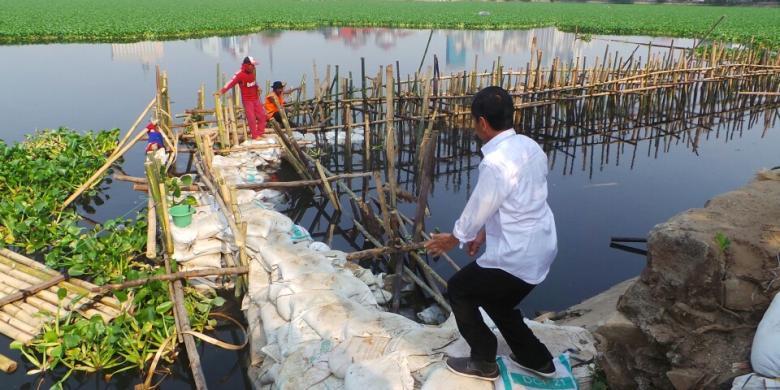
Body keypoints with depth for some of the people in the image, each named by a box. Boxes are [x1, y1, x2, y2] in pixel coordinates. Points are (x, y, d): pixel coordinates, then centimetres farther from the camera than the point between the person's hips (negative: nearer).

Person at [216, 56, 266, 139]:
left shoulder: (252, 72, 3)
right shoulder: (240, 74, -19)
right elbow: (231, 83, -28)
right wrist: (222, 91, -36)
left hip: (256, 98, 7)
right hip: (247, 100, -7)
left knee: (262, 116, 9)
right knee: (251, 118, -6)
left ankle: (260, 134, 20)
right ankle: (255, 136, 5)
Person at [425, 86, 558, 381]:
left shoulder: (495, 163, -25)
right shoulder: (530, 147, 3)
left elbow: (477, 210, -12)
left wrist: (452, 239, 8)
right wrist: (484, 233, 22)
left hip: (516, 257, -8)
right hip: (540, 249, 9)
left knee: (459, 290, 13)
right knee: (495, 298, 28)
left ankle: (483, 362, 25)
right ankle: (536, 359, 39)